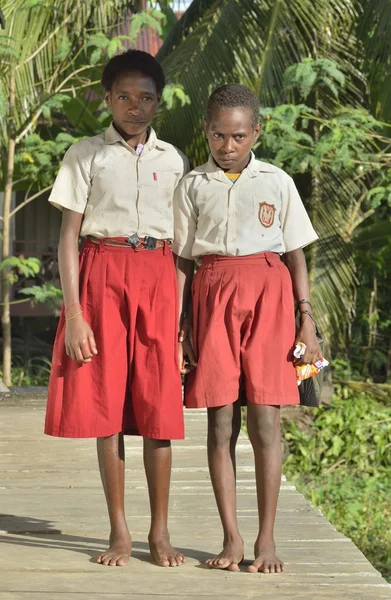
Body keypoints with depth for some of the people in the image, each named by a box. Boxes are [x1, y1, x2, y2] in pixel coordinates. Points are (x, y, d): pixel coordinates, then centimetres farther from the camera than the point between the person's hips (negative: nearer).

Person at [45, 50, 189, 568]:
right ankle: (119, 532, 7)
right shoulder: (86, 155, 5)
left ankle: (159, 531, 6)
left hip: (158, 279, 1)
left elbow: (180, 243, 13)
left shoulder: (172, 159, 12)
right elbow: (68, 237, 2)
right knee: (106, 405, -1)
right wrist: (73, 312, -7)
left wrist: (183, 313, 5)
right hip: (102, 276, -1)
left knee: (159, 405, -2)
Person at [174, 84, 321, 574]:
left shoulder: (277, 182, 8)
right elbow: (182, 261, 9)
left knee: (264, 420, -5)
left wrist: (306, 319, 3)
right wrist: (178, 328, 3)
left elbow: (295, 254, 10)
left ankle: (266, 538, 1)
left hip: (268, 295, -1)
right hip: (213, 298, 1)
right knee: (221, 421, -1)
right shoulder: (194, 186, 9)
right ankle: (231, 537, 6)